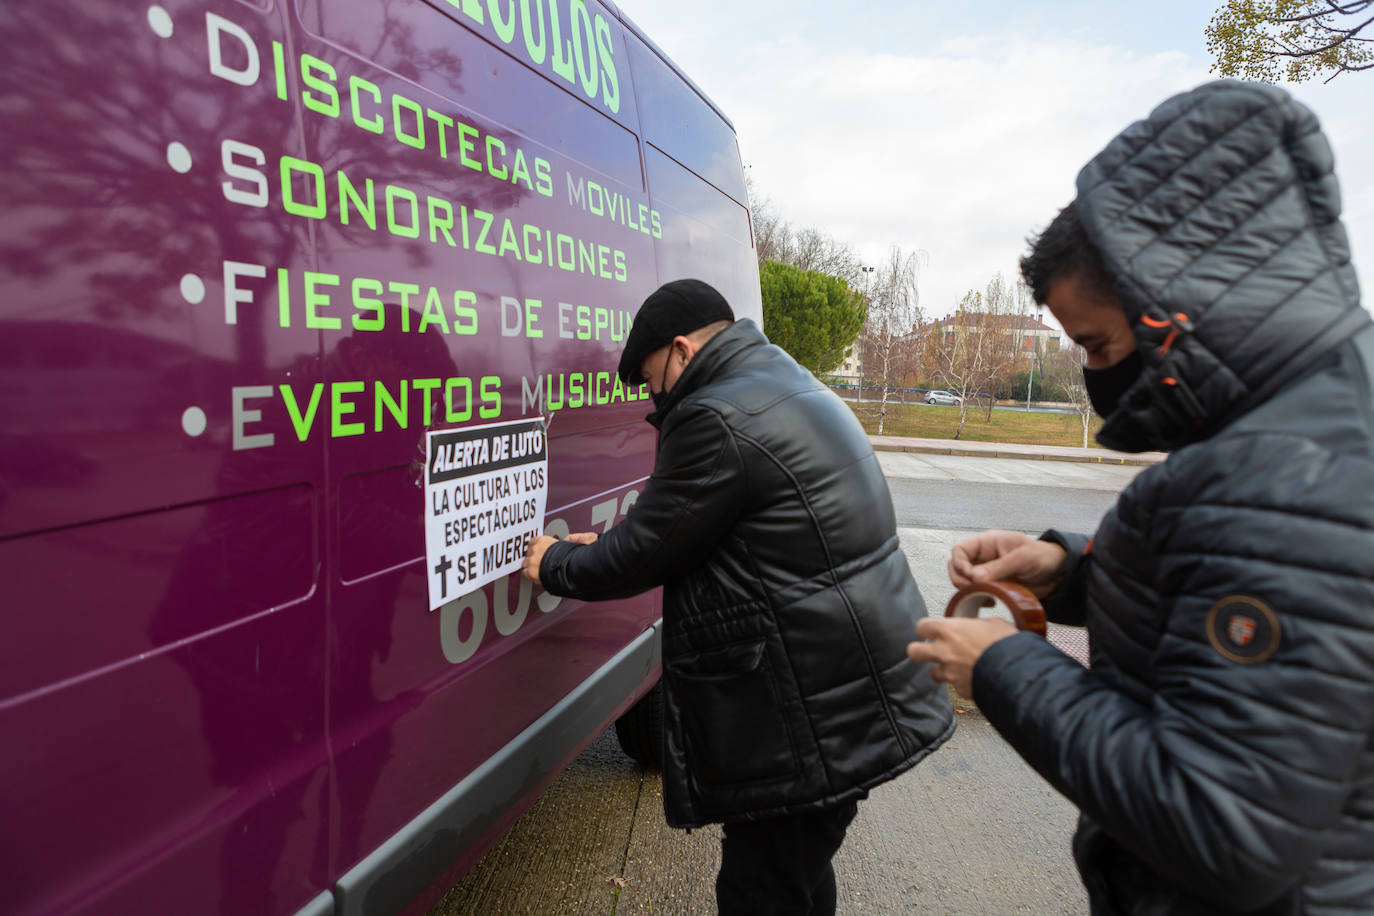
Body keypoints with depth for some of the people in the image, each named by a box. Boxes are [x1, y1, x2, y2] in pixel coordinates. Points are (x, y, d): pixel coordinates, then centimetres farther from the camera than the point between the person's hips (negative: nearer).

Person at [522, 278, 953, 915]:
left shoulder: (716, 420, -20)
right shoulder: (796, 391, 14)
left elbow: (640, 557, -12)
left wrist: (553, 565, 6)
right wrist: (607, 545, 20)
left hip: (811, 721, -11)